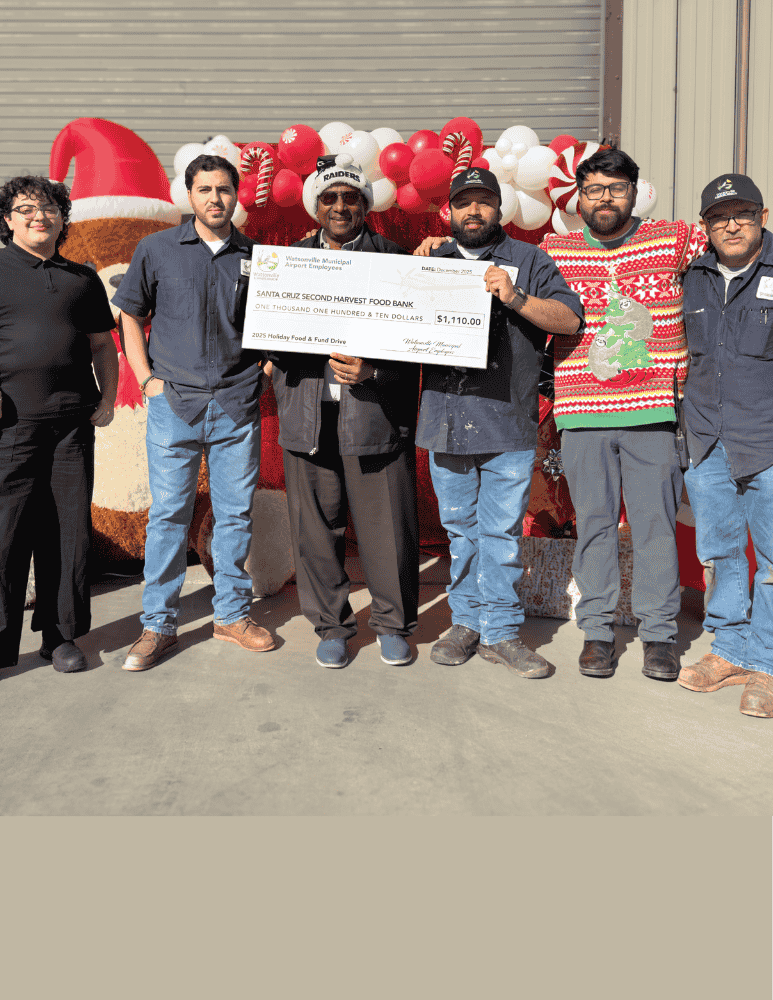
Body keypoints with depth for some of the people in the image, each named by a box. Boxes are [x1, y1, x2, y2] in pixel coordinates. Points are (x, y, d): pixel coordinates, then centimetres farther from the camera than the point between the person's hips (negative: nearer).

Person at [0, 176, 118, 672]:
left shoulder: (83, 278, 16)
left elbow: (102, 344, 20)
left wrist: (108, 396, 7)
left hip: (74, 422, 3)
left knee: (69, 530, 6)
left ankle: (61, 635, 18)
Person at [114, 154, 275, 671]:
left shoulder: (256, 256, 9)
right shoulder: (156, 249, 6)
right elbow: (130, 317, 10)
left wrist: (261, 370, 2)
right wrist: (146, 378, -1)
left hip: (237, 405, 2)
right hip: (174, 402, -1)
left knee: (236, 512, 7)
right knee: (168, 514, 2)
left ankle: (233, 613, 21)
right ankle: (159, 624, 13)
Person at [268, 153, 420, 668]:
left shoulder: (393, 261, 6)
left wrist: (371, 371, -17)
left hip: (375, 411, -2)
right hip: (308, 413, 3)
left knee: (386, 525, 1)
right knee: (316, 525, 6)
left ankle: (393, 623, 20)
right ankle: (332, 624, 22)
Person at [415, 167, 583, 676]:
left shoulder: (529, 261, 9)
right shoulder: (434, 260, 17)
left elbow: (571, 318, 0)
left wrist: (516, 298, -14)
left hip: (508, 425, -3)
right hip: (446, 420, 3)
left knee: (501, 531, 0)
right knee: (459, 528, 11)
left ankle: (500, 630, 10)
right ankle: (467, 620, 23)